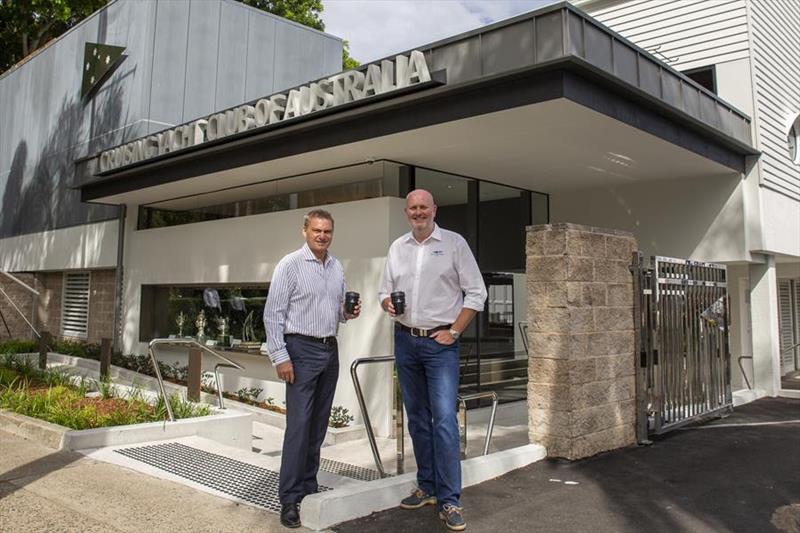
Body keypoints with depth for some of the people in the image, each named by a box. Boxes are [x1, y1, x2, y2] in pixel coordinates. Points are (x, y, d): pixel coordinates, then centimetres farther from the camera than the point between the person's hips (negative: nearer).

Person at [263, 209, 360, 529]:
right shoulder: (290, 265, -7)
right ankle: (289, 498, 0)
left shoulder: (337, 267, 11)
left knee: (319, 425, 11)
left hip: (330, 349, 7)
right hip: (302, 349, -6)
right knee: (299, 424, -8)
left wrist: (348, 313, -1)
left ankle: (308, 487, 22)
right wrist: (280, 356, -15)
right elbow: (273, 314, -10)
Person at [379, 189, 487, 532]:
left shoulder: (454, 243, -3)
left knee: (444, 420, -10)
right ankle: (427, 487, 24)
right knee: (417, 418, 12)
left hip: (441, 342, -5)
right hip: (405, 340, 5)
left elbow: (476, 292, -4)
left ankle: (449, 501, -3)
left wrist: (454, 331, -9)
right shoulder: (397, 247, 10)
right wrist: (387, 303, -8)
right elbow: (385, 290, 15)